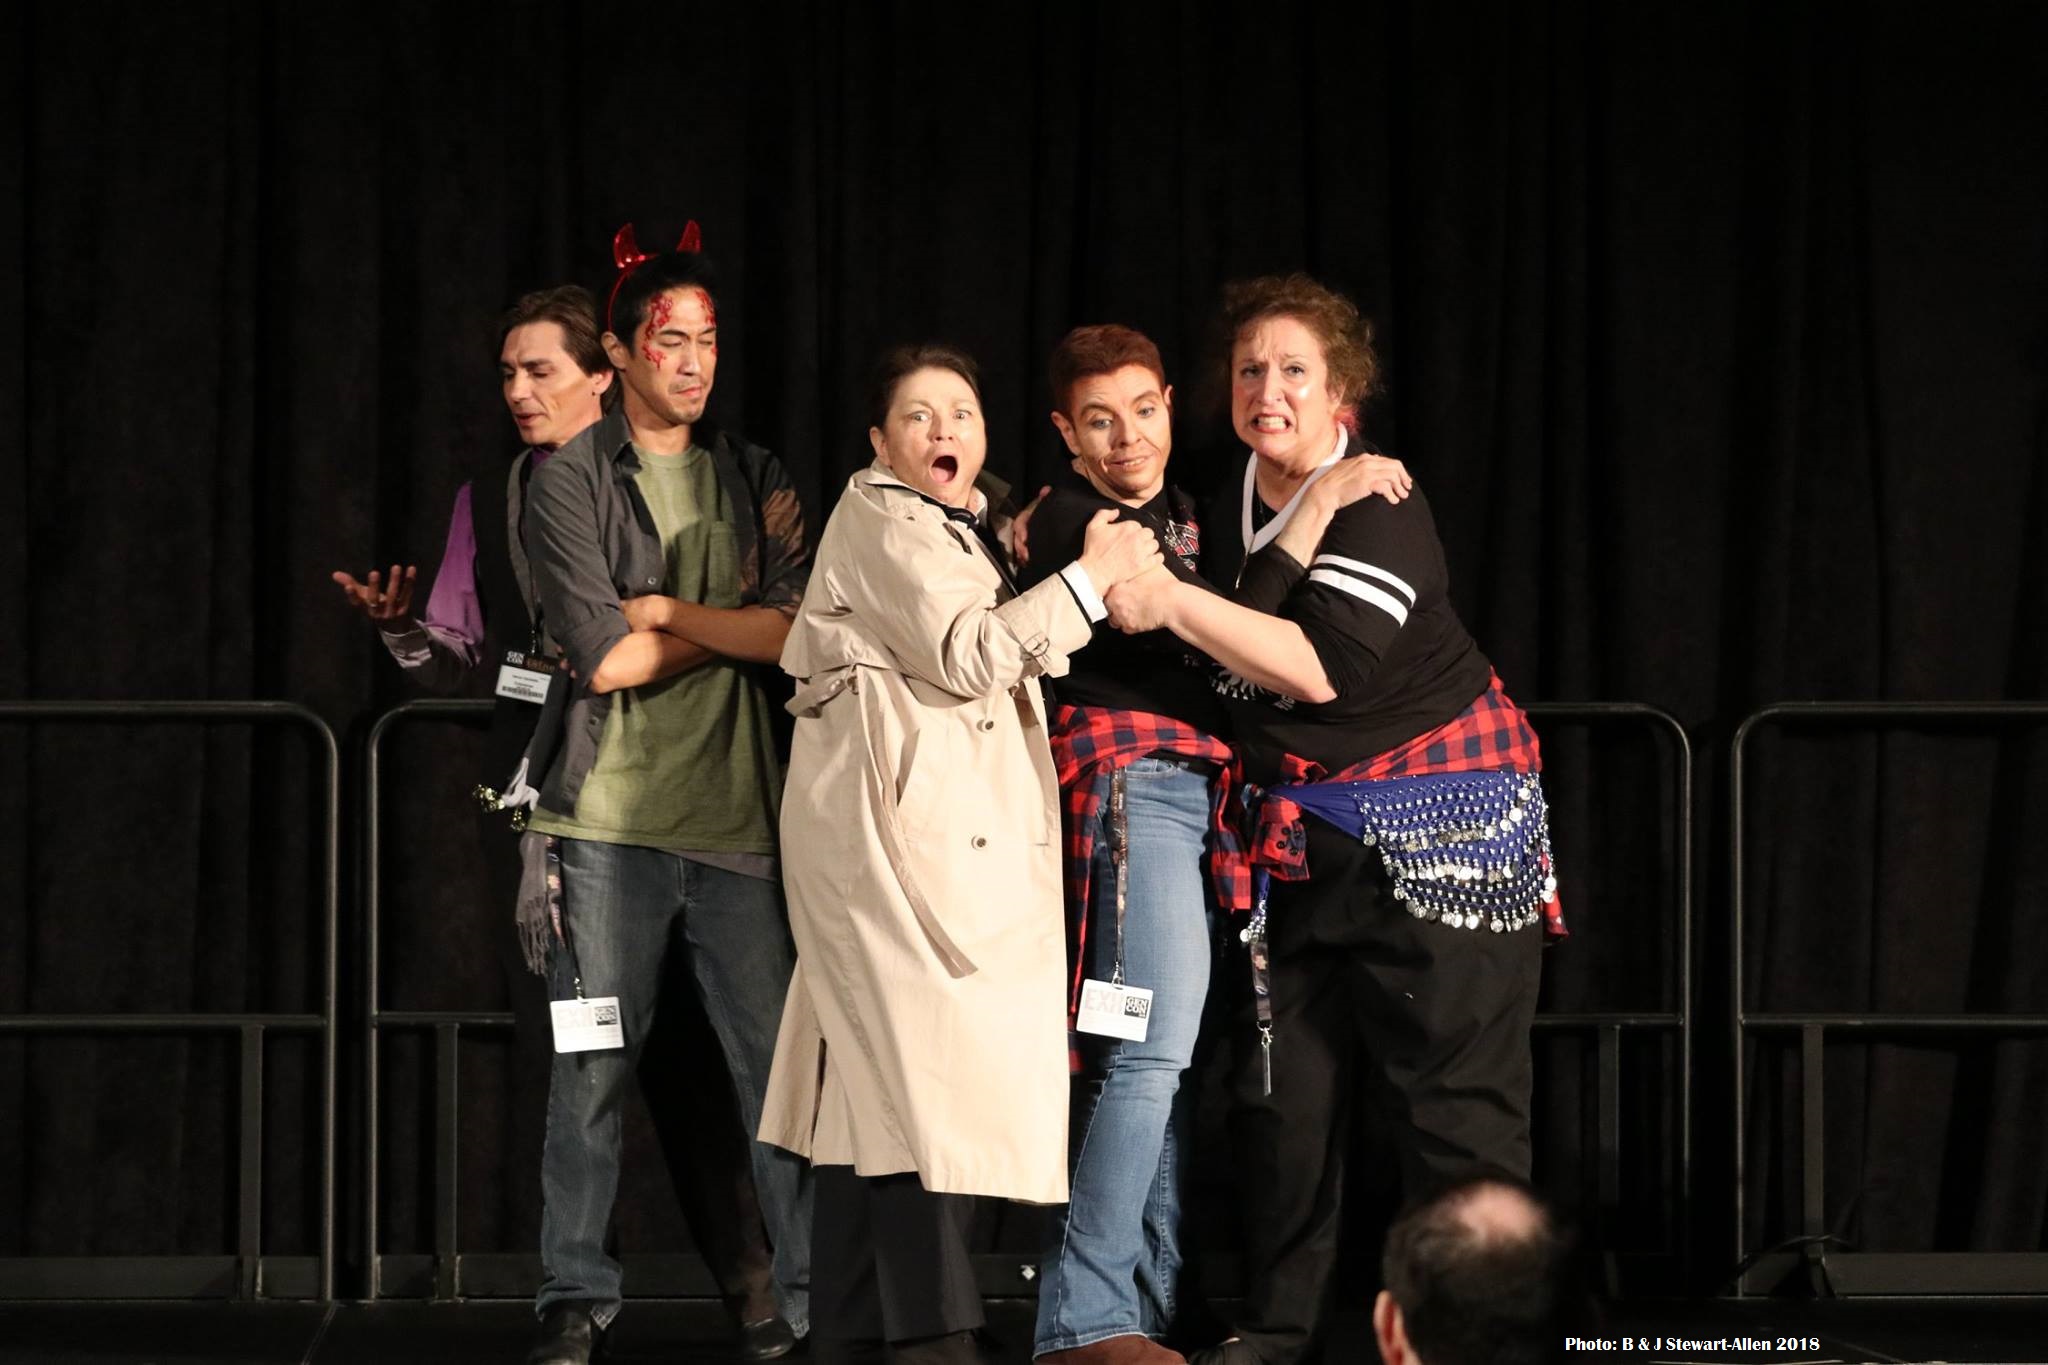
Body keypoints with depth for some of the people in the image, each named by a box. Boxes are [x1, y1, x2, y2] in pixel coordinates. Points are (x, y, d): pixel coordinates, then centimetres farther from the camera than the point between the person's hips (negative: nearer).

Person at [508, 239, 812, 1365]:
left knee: (776, 1058, -2)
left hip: (738, 814, 2)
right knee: (593, 1064, 0)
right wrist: (733, 619, 0)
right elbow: (600, 657, -9)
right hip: (608, 816, -2)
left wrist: (661, 611, -7)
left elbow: (799, 633, -2)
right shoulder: (571, 481, 3)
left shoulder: (753, 478, 13)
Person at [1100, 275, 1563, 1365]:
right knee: (1280, 1080, 6)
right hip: (1304, 826, 7)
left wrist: (1172, 603, -27)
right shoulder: (1231, 508, 7)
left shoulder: (1376, 508, -16)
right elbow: (1223, 661, 23)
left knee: (1453, 1087, -6)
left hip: (1439, 824, -7)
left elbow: (1322, 668, -28)